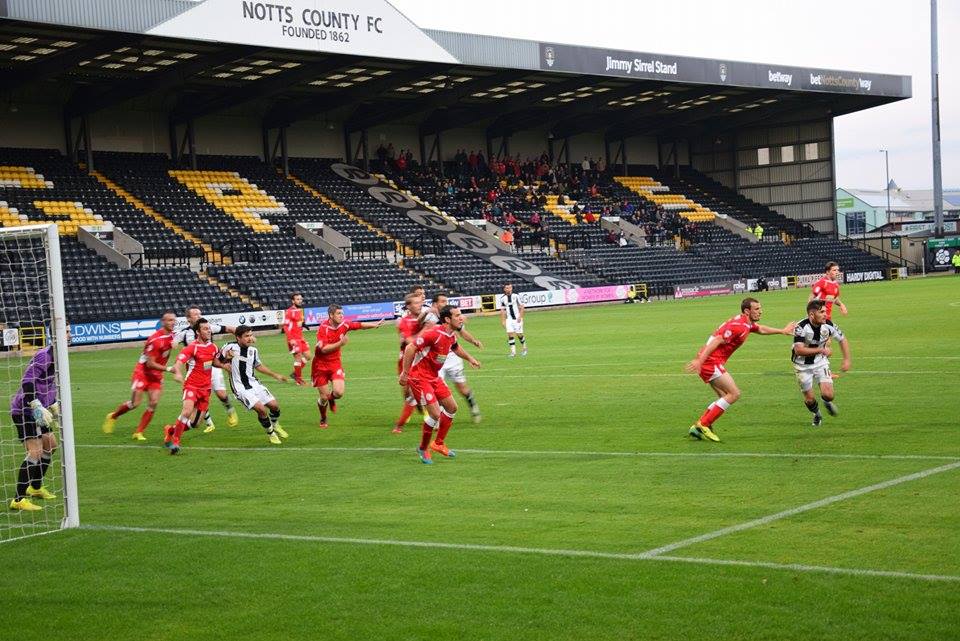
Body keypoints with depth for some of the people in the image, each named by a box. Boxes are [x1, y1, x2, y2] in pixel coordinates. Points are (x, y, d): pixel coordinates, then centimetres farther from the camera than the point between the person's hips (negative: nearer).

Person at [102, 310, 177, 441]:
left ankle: (138, 432, 1)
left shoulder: (171, 335, -2)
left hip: (156, 375, 6)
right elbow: (150, 364, -25)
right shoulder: (155, 339, -27)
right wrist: (168, 369, -27)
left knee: (153, 403, -8)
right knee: (135, 403, -4)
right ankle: (113, 416, 23)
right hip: (143, 372, -6)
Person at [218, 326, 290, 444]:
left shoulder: (253, 350, 4)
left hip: (253, 383, 6)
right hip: (240, 388, -6)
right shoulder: (230, 347, -12)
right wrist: (224, 365, -22)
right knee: (261, 408, -19)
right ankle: (270, 433, 6)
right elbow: (215, 361, -2)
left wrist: (275, 375, 21)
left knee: (274, 405, 0)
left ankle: (275, 426, 34)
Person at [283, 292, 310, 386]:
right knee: (298, 357, -6)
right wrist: (290, 339, -22)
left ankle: (295, 373, 20)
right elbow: (286, 326, -17)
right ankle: (299, 379, 7)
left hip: (300, 338, 9)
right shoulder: (290, 312, -14)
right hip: (293, 339, -9)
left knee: (307, 356, 8)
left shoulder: (300, 310, 12)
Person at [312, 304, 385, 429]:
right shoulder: (323, 328, -20)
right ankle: (323, 419, 31)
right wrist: (340, 343, -31)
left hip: (335, 363, 3)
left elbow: (360, 325, 10)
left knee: (339, 392, -16)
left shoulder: (343, 325, -6)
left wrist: (375, 324, 3)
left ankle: (331, 398, 23)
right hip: (321, 365, -3)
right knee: (324, 397, 1)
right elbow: (323, 349, -27)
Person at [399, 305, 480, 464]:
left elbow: (455, 347, 28)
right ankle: (423, 449, 6)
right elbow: (410, 348, -26)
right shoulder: (434, 333, -26)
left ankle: (438, 443, 27)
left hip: (434, 377, 9)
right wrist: (404, 373, -24)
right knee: (435, 413, -14)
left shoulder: (452, 335, 2)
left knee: (452, 407, 12)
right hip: (419, 377, -9)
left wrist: (469, 358, 28)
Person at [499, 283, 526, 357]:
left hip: (517, 318, -2)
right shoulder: (502, 298, 2)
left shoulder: (516, 296, -6)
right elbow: (502, 310, 9)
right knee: (510, 334, -8)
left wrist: (520, 317, -11)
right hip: (509, 319, 2)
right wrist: (503, 321, 5)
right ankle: (513, 351, -5)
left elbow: (521, 307, -1)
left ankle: (524, 348, 24)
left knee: (519, 334, 0)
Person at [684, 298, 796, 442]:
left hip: (713, 362, 10)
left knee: (725, 397, 14)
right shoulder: (738, 326, -18)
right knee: (734, 394, -9)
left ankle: (698, 427, 13)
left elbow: (761, 329, 37)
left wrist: (782, 331, 45)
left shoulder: (746, 323, 14)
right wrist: (699, 361, -31)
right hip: (711, 361, -10)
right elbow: (716, 341, -25)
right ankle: (704, 425, -7)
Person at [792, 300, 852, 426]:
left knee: (828, 395, -14)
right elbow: (799, 350, -35)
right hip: (803, 366, -2)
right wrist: (821, 350, -34)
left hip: (820, 362, 2)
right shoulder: (801, 327, -27)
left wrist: (847, 360, -3)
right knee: (809, 399, 3)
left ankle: (827, 402, 24)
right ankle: (817, 414, 38)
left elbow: (843, 340, 3)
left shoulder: (828, 325, -15)